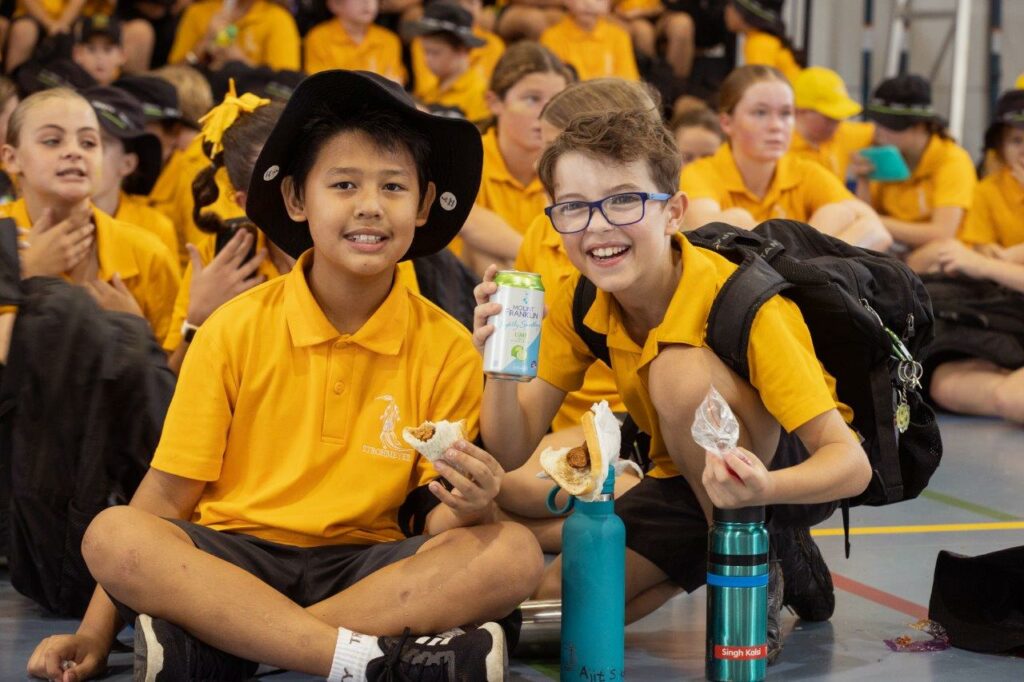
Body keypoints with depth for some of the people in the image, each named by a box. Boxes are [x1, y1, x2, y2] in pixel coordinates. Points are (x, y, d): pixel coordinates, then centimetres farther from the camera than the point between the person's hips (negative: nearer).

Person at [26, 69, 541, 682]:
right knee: (112, 536, -29)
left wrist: (469, 508, -23)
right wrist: (96, 633, -8)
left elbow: (436, 520, 2)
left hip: (368, 566, 1)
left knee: (515, 552, -26)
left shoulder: (447, 349, 2)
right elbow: (168, 494, 0)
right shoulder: (234, 332, 0)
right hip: (234, 561, -1)